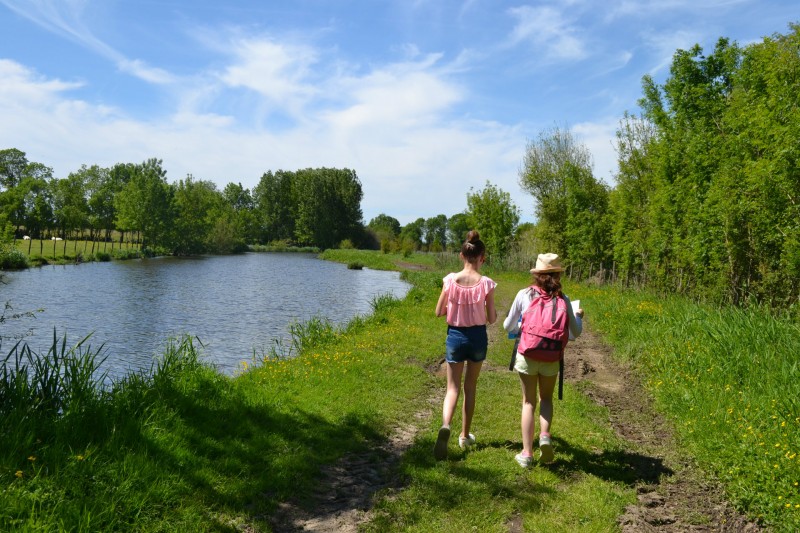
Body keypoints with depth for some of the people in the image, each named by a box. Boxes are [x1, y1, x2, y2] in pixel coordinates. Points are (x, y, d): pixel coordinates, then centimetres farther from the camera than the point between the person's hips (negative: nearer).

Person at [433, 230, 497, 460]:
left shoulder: (450, 280, -10)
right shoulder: (486, 283, -12)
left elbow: (439, 312, -2)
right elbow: (491, 319, -7)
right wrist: (494, 312, 14)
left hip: (455, 336, 0)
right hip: (478, 337, 0)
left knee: (453, 388, 7)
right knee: (470, 387, 17)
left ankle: (445, 426, -22)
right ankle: (465, 436, 28)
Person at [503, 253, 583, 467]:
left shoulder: (524, 294, -5)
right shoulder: (562, 298, -4)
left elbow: (508, 326, 4)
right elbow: (575, 332, 3)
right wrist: (578, 316, 23)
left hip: (527, 354, -1)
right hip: (551, 357, 1)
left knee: (529, 402, 11)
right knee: (546, 398, 23)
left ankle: (527, 453, 11)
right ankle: (545, 436, -1)